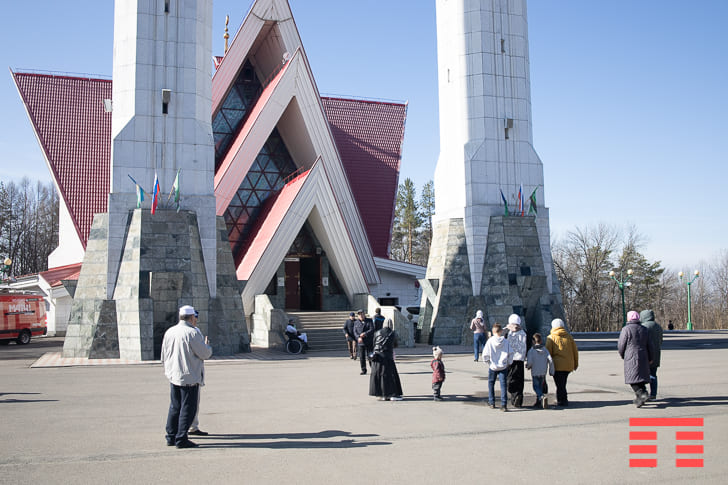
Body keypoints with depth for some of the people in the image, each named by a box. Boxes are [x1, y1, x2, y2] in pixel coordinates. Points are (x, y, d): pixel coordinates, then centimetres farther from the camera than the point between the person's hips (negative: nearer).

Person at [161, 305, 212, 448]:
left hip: (173, 376, 7)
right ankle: (181, 439, 0)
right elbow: (205, 354, -12)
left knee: (175, 407, 16)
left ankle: (171, 437, 20)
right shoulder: (192, 333, -16)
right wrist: (207, 345, 9)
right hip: (189, 377, -7)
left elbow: (164, 356, 15)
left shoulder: (169, 332, 7)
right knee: (188, 408, 0)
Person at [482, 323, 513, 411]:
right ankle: (504, 404, -7)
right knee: (503, 384, 1)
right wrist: (508, 363, 10)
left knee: (491, 384, 16)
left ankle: (492, 403, 24)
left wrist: (487, 362, 8)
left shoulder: (490, 341, -10)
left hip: (492, 367, -1)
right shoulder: (505, 341, -4)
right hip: (503, 367, 1)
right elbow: (510, 353, -3)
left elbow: (485, 354, -9)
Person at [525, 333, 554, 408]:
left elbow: (529, 362, -18)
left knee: (536, 387, 3)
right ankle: (538, 402, 23)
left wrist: (527, 366, 5)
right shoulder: (545, 350, 0)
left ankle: (542, 397, -24)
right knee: (540, 387, 19)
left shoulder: (531, 351, -11)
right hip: (543, 373, 4)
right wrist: (551, 371, 3)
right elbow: (550, 360, -6)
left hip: (535, 373, -4)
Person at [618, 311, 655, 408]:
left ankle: (642, 394, -22)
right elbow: (649, 345, 11)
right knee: (641, 377, 12)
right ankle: (639, 399, 14)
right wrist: (650, 358, 20)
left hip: (631, 358, -6)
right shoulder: (644, 329, 8)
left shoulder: (626, 329, -9)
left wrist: (622, 355, 12)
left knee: (632, 378, -3)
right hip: (643, 357, 6)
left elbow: (621, 345, -6)